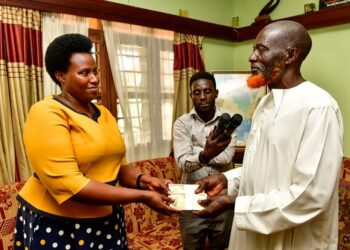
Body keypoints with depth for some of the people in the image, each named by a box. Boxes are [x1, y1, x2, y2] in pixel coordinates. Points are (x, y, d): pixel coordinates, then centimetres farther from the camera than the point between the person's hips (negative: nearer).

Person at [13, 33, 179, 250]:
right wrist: (142, 196, -24)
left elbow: (118, 165, 7)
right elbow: (67, 184, -24)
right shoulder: (46, 113, -16)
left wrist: (143, 180, -15)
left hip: (107, 219, 6)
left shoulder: (104, 113, 5)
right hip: (57, 224, -6)